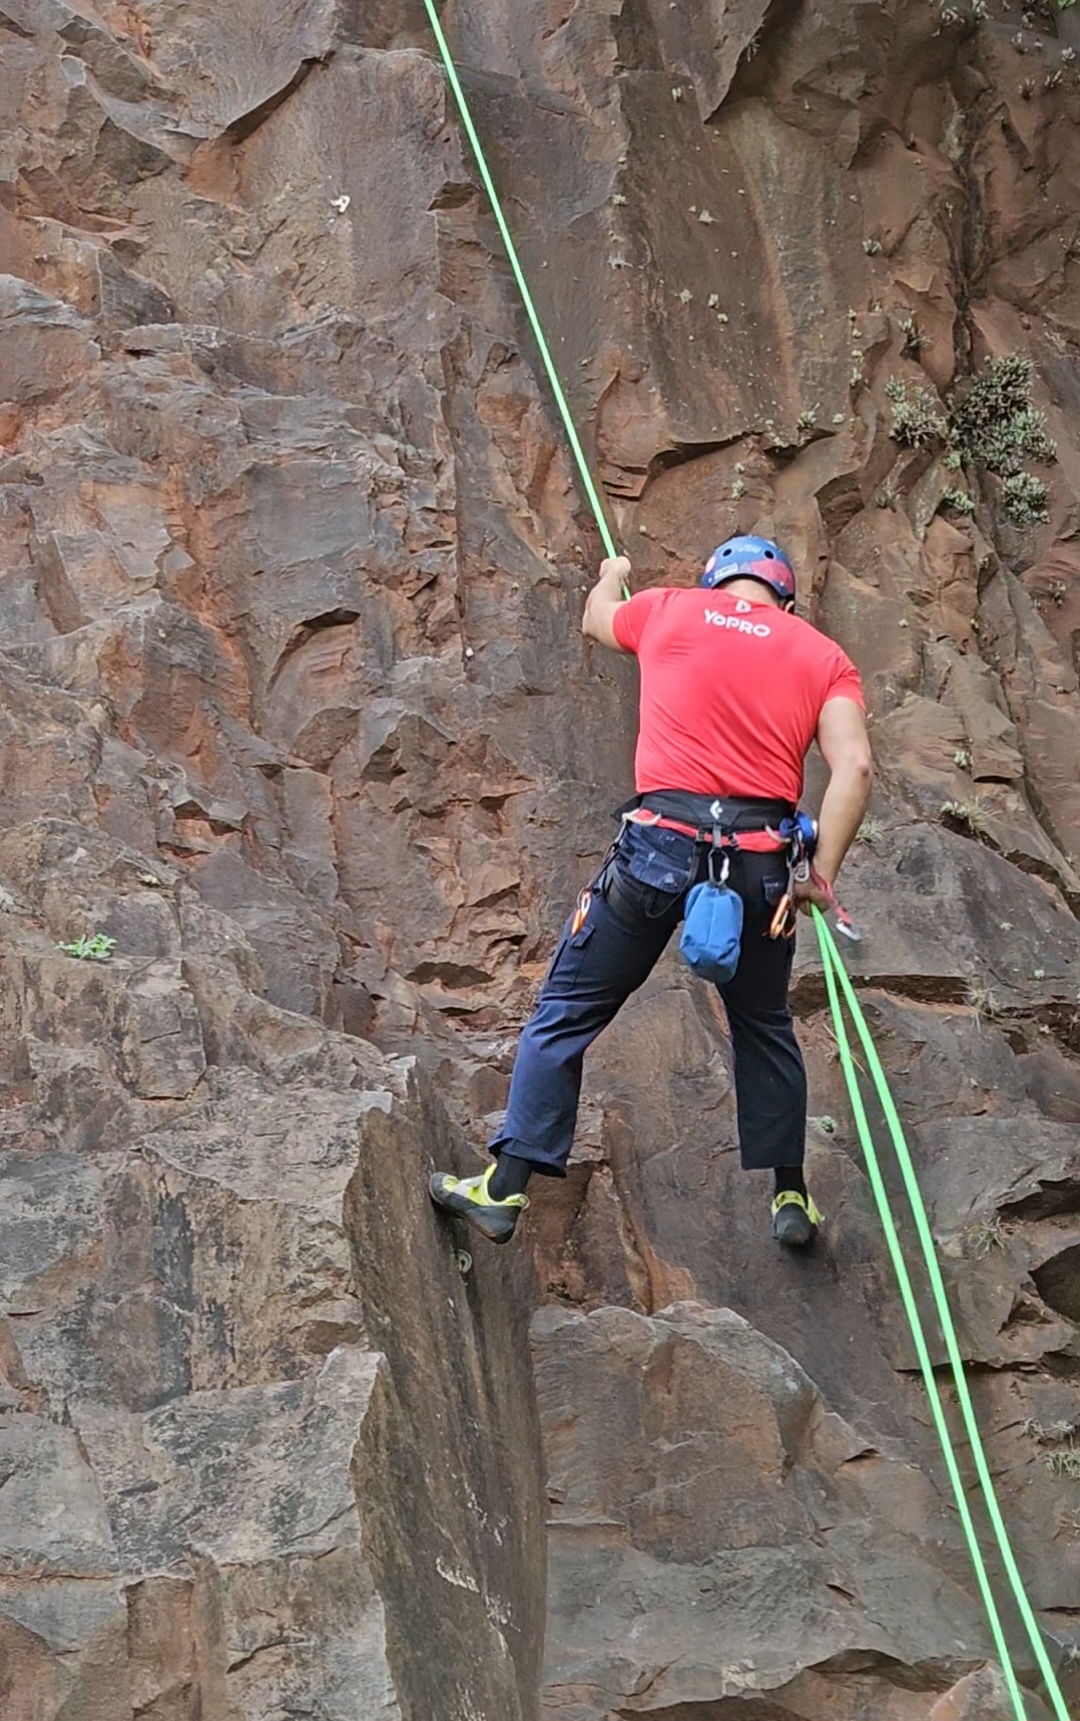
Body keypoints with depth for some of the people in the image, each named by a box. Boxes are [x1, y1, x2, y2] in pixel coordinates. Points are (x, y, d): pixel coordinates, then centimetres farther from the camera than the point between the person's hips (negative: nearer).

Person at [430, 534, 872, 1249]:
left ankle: (505, 1189, 6)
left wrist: (612, 576, 57)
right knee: (764, 1024, 23)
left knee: (568, 1011, 9)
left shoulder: (669, 609, 12)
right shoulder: (823, 656, 12)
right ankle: (791, 1196, 27)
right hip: (762, 862, 2)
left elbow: (596, 621, 36)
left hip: (663, 842, -1)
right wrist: (821, 872, 0)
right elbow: (854, 767, -4)